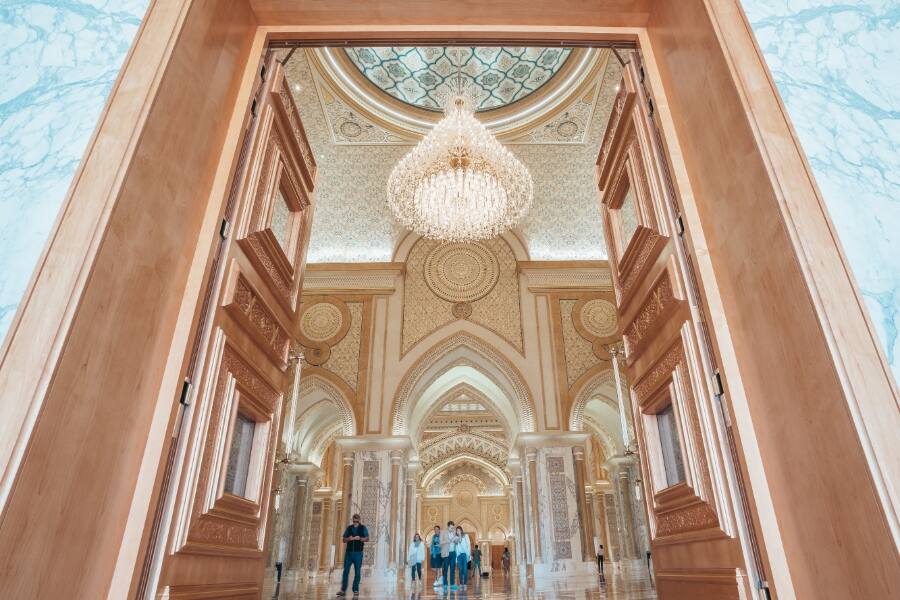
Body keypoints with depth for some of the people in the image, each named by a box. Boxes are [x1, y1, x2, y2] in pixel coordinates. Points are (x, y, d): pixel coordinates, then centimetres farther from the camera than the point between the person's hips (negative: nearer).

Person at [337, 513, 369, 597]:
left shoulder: (363, 528, 3)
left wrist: (360, 538, -22)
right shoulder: (349, 528, 9)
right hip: (349, 553, 2)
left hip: (358, 553, -2)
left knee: (357, 572, 0)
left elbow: (367, 539, -5)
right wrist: (348, 539, -13)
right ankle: (343, 590, 4)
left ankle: (356, 590, 8)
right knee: (346, 571, -1)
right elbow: (343, 539, 8)